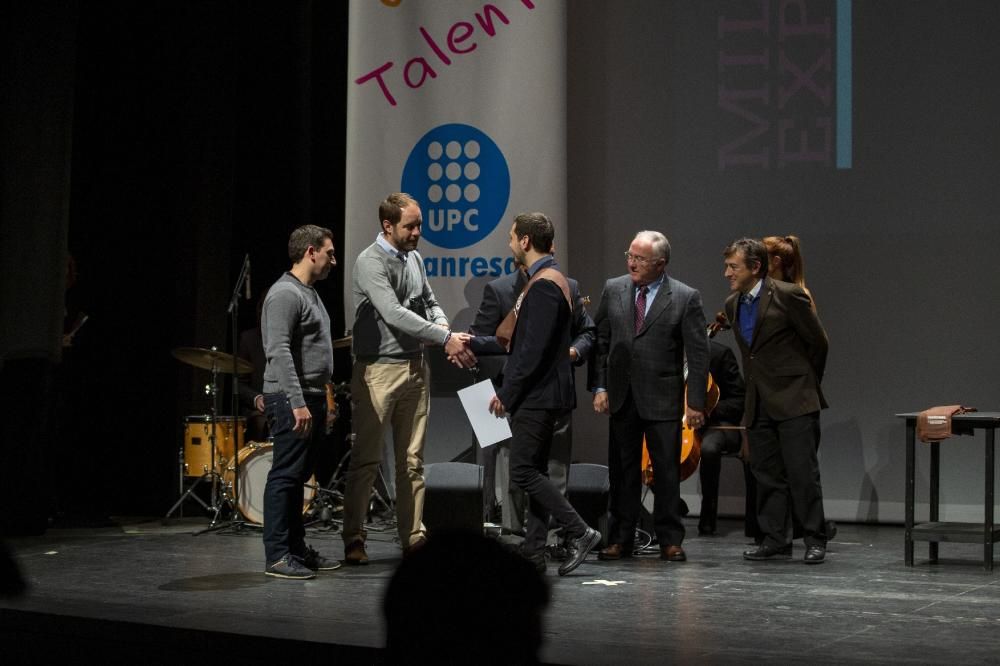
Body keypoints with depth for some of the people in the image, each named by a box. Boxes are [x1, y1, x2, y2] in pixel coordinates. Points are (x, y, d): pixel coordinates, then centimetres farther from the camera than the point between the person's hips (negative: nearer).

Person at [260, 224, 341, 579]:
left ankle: (297, 547, 20)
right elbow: (279, 352, -22)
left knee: (298, 477, 14)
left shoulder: (310, 293, 18)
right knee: (285, 476, -8)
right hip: (291, 401, -10)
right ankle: (277, 555, -6)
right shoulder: (285, 294, -14)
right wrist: (297, 402, -26)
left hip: (311, 397, 10)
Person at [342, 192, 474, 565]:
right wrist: (445, 339, -25)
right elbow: (394, 314, -23)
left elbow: (429, 303, 17)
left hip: (415, 367, 7)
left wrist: (446, 333, -5)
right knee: (366, 460, -2)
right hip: (378, 370, -7)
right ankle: (354, 540, 5)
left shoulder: (414, 258, 12)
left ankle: (413, 538, 14)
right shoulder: (371, 262, -13)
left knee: (412, 460, 9)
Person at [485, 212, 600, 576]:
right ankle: (533, 554, 13)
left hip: (537, 395, -11)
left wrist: (507, 394, -17)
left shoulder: (544, 285, -17)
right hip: (540, 395, 11)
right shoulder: (551, 280, 16)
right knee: (534, 472, 10)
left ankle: (579, 532, -4)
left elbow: (534, 350, -22)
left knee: (524, 471, -9)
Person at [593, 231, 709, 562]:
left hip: (663, 398, -3)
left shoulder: (686, 298, -5)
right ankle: (620, 540, 15)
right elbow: (600, 341, 8)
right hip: (622, 396, 3)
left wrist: (696, 402, -9)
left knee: (667, 471, 3)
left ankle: (670, 541, 12)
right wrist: (599, 387, 0)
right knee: (622, 471, 8)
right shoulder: (613, 289, 5)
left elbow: (698, 354, -6)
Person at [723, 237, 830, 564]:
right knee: (767, 475, 8)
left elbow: (818, 342, -3)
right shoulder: (733, 304, 10)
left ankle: (815, 540, 2)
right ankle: (775, 540, 14)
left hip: (794, 401, -7)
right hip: (758, 403, 7)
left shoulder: (788, 295, -11)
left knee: (802, 472, -6)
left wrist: (807, 383, 6)